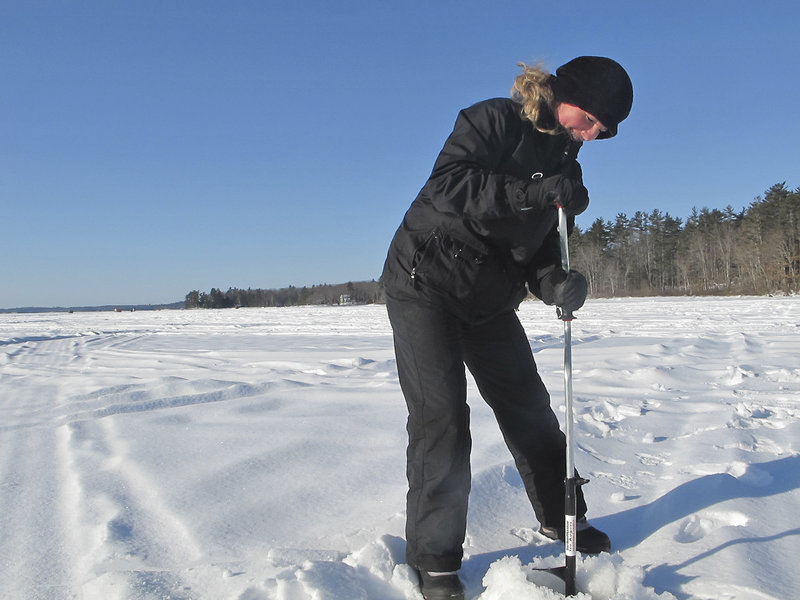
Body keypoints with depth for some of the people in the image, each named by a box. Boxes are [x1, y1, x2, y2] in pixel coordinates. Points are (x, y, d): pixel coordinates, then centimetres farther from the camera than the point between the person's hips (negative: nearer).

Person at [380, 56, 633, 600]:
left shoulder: (565, 165, 9)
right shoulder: (495, 121, -12)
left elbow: (543, 246, 6)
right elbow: (447, 184, -28)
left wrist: (556, 284, -17)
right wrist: (534, 192, -35)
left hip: (490, 298, 7)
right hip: (426, 281, -7)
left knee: (528, 404, 12)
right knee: (442, 413, -12)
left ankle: (561, 517, 33)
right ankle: (434, 556, 3)